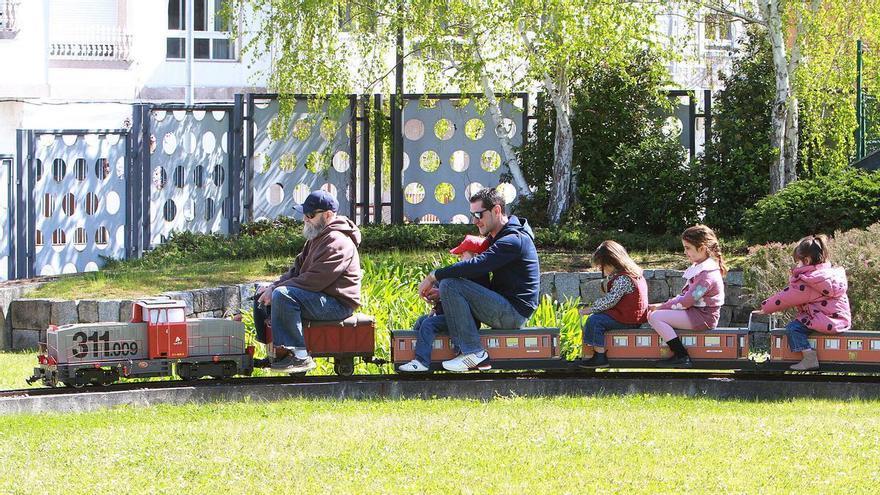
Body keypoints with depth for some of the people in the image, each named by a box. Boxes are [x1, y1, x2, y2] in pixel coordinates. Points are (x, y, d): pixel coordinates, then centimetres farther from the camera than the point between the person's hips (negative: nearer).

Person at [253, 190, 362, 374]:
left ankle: (299, 356, -35)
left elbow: (315, 279, -25)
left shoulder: (336, 242, -18)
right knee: (261, 294, 13)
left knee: (283, 296, -34)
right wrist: (274, 286, 0)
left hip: (337, 303, -11)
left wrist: (276, 289, -21)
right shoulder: (318, 237, 18)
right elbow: (298, 268, 18)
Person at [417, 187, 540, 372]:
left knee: (450, 285, -21)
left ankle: (473, 352, -21)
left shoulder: (514, 240, -16)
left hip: (514, 312, -11)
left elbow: (476, 266, -27)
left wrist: (434, 276, -19)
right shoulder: (496, 237, 18)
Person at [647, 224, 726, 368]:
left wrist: (661, 307, -13)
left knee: (655, 317, -20)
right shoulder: (698, 268, 14)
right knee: (651, 314, 11)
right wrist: (663, 306, 3)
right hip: (695, 312, 11)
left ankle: (681, 356, -20)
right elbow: (684, 295, 17)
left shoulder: (707, 275, -20)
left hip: (703, 317, -11)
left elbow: (686, 301, -21)